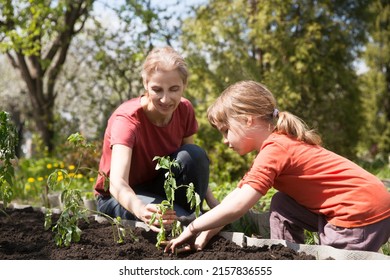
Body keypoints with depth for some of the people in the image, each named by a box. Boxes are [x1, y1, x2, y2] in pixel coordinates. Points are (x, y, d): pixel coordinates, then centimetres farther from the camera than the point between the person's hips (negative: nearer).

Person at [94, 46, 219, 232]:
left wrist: (214, 204, -18)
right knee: (179, 219, -34)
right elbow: (117, 183, -44)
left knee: (195, 154, -25)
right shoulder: (126, 119, -29)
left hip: (158, 185, 5)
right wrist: (142, 210, -66)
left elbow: (195, 165, -2)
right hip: (121, 197, -5)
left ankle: (189, 215, -10)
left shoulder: (184, 110, -13)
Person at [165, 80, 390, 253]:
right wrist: (207, 232, 5)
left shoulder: (274, 150, -18)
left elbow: (238, 205, -24)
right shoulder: (277, 142, 13)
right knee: (282, 206, 10)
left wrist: (192, 229, -13)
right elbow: (239, 193, 12)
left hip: (364, 211, -9)